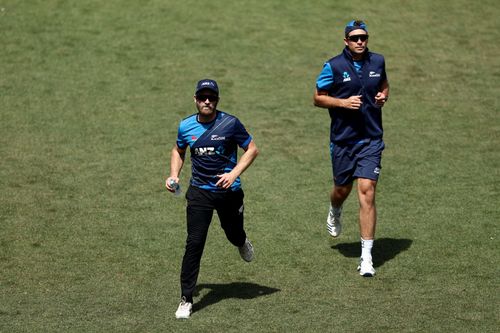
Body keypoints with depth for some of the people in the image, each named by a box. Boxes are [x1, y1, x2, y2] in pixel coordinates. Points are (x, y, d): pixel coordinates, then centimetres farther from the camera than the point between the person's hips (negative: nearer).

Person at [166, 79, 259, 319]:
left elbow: (252, 149, -3)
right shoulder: (186, 126, -1)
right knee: (194, 244, -9)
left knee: (233, 235, 17)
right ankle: (186, 299, -5)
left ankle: (241, 242, 59)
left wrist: (233, 174, -16)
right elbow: (178, 151, 18)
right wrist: (174, 175, 2)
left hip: (229, 191, -1)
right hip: (199, 192, 1)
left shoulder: (230, 123, -10)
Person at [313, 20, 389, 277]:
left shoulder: (377, 61, 4)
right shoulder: (333, 66, -7)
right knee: (342, 189, 13)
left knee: (367, 192, -11)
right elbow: (318, 98, -1)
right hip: (343, 138, -1)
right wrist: (343, 102, -16)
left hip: (371, 139, 1)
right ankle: (334, 213, 54)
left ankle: (366, 256, -10)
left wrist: (383, 96, 1)